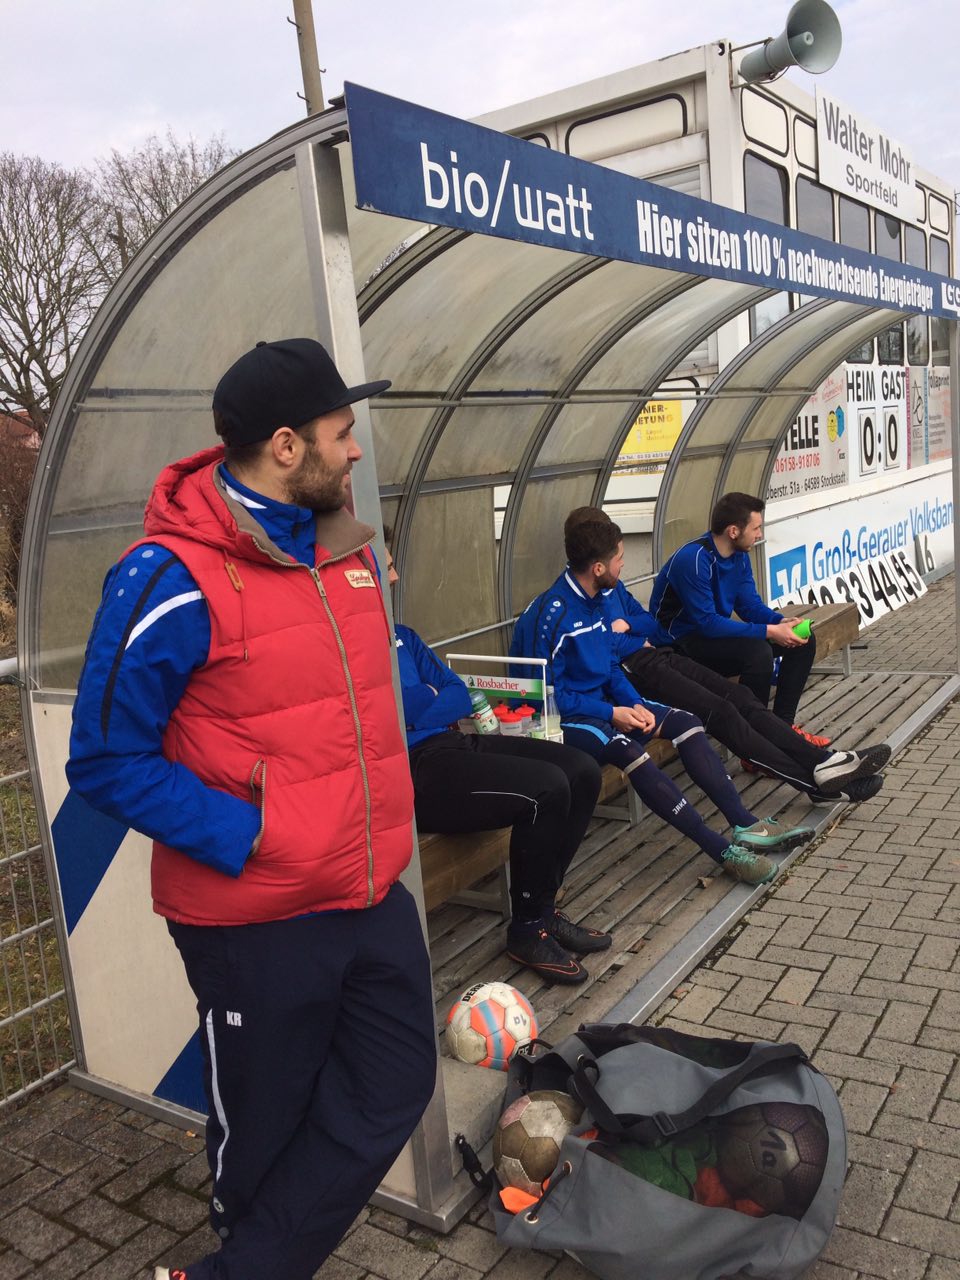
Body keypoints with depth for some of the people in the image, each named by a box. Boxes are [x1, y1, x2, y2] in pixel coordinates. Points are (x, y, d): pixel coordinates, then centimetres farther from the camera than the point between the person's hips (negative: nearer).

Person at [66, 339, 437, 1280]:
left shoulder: (344, 545, 4)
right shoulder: (172, 576, -18)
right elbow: (108, 762, -15)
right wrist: (249, 839, -21)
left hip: (374, 895, 7)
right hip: (256, 920, -7)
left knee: (392, 1089, 14)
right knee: (265, 1130, 14)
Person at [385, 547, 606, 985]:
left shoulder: (401, 635, 19)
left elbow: (460, 697, 13)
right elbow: (406, 707, -21)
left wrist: (419, 709, -6)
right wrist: (434, 699, -3)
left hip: (455, 741, 10)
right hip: (415, 771, -10)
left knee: (582, 771, -1)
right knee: (546, 789, -23)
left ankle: (542, 905, 14)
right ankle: (528, 929, -1)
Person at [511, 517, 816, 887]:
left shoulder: (594, 600, 6)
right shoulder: (553, 614, -21)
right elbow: (547, 694, -20)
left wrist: (634, 703, -3)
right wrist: (611, 714, -19)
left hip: (601, 701, 10)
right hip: (563, 718, -10)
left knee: (684, 721, -1)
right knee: (627, 749, -35)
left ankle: (745, 825, -5)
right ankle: (724, 850, -33)